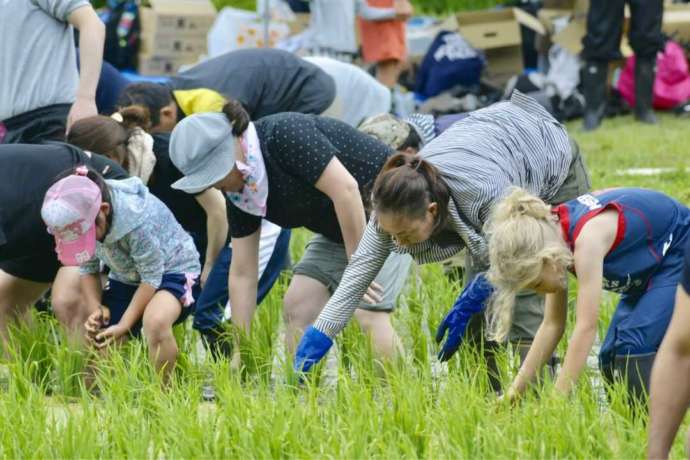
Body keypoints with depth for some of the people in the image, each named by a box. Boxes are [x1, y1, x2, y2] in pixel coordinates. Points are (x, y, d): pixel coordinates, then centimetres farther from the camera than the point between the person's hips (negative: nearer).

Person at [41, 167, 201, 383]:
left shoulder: (138, 221, -36)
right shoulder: (78, 220, -16)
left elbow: (152, 278, -26)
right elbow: (88, 269, -2)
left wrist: (123, 326, -24)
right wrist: (96, 310, -19)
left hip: (173, 270, -7)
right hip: (126, 277, 7)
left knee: (155, 320, -36)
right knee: (100, 342, -3)